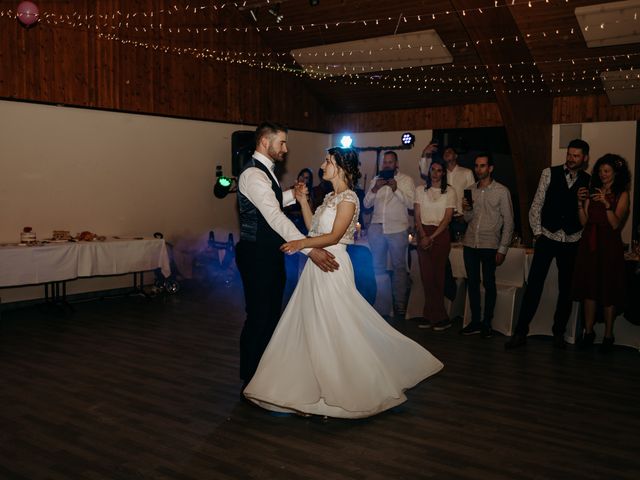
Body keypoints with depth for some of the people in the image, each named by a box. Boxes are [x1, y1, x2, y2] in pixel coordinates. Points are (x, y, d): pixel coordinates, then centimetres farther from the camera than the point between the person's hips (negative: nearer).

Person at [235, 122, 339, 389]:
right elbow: (275, 217, -29)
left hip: (270, 254, 10)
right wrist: (310, 249, -34)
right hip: (256, 255, -10)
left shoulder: (265, 171, 14)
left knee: (272, 314, 18)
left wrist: (293, 194, 6)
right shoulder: (253, 174, -19)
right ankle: (250, 381, 14)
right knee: (258, 318, -1)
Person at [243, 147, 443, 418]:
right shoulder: (331, 197, 15)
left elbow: (334, 236, -20)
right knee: (314, 324, 14)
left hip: (332, 266, -9)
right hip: (318, 266, 9)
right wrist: (303, 202, 10)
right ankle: (320, 380, 27)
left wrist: (302, 243, -30)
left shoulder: (348, 198, -12)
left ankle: (344, 388, 13)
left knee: (334, 327, -1)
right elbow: (314, 228, 13)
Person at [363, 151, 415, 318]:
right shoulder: (376, 180, 13)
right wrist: (374, 189, -8)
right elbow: (366, 204, 8)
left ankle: (400, 306, 6)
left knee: (399, 267, 1)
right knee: (377, 267, 10)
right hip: (376, 228, 4)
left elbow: (411, 203, -9)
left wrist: (396, 189, -19)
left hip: (397, 229, -4)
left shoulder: (406, 180, 2)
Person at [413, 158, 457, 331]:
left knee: (437, 275, -3)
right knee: (426, 275, 0)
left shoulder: (449, 192, 2)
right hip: (423, 234, 3)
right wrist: (423, 236, -8)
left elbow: (447, 218, -4)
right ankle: (431, 316, 8)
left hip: (441, 234, -2)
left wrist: (431, 238, -10)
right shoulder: (420, 190, 9)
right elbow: (417, 216, 5)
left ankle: (434, 316, 5)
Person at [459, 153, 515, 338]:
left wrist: (502, 249, -8)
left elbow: (508, 221, -2)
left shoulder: (502, 191, -2)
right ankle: (475, 321, 15)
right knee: (472, 283, 7)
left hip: (489, 245, -4)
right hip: (470, 244, 4)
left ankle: (487, 323, 10)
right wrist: (466, 210, -7)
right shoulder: (470, 190, 11)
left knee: (489, 284, 0)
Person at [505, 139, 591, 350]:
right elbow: (537, 204, 1)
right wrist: (537, 232, -3)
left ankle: (559, 333, 23)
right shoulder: (550, 173, 1)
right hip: (547, 238, -2)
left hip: (572, 242, 2)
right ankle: (520, 332, 2)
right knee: (533, 285, -5)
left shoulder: (588, 182, 5)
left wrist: (583, 200, -12)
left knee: (566, 289, 9)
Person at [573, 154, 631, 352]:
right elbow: (584, 221, 4)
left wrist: (607, 204, -23)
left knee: (608, 291, 0)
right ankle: (589, 331, 16)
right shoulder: (593, 192, 10)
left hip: (609, 246, -4)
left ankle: (608, 336, 10)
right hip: (589, 244, 4)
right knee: (589, 288, 6)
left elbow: (616, 224, -11)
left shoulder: (622, 194, 0)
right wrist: (580, 203, -10)